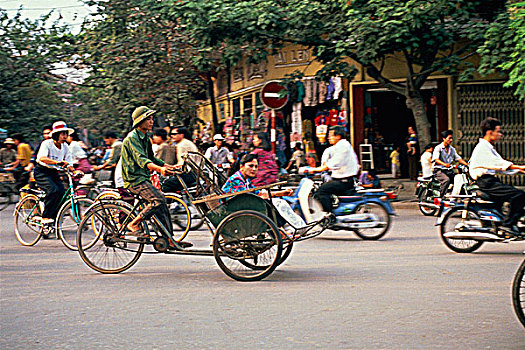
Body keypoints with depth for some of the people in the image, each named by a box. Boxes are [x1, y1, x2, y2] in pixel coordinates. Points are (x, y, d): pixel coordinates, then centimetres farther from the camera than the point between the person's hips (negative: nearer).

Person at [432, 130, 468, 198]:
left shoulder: (452, 149, 18)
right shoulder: (438, 148, -4)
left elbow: (458, 158, 14)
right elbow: (436, 159, -18)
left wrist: (467, 164, -4)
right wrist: (444, 164, -37)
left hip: (449, 170, 6)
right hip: (439, 170, -6)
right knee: (446, 179, -34)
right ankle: (441, 197, -28)